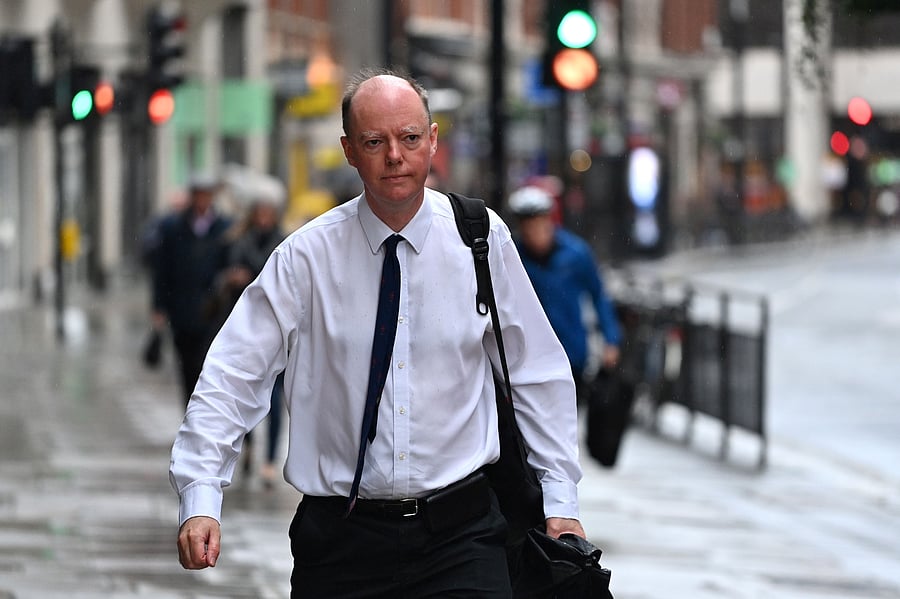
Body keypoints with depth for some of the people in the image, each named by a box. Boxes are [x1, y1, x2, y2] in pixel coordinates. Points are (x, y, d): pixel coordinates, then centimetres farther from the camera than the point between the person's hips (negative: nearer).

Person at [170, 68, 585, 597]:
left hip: (460, 532, 0)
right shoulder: (307, 256, -3)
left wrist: (560, 498, 5)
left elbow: (539, 374, 8)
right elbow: (232, 377, -5)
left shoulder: (482, 240, 1)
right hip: (341, 534, 0)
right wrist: (200, 501, -16)